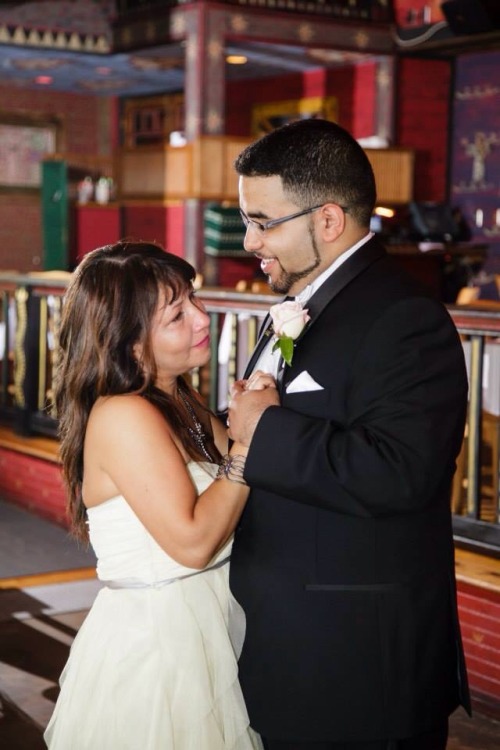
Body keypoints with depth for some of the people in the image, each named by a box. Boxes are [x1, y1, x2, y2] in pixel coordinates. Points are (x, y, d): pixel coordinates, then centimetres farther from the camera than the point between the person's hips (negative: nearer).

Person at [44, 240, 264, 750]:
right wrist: (249, 439, -20)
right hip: (153, 640, -8)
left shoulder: (178, 402, 8)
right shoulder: (123, 416, -20)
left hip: (205, 627, 8)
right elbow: (192, 542, -25)